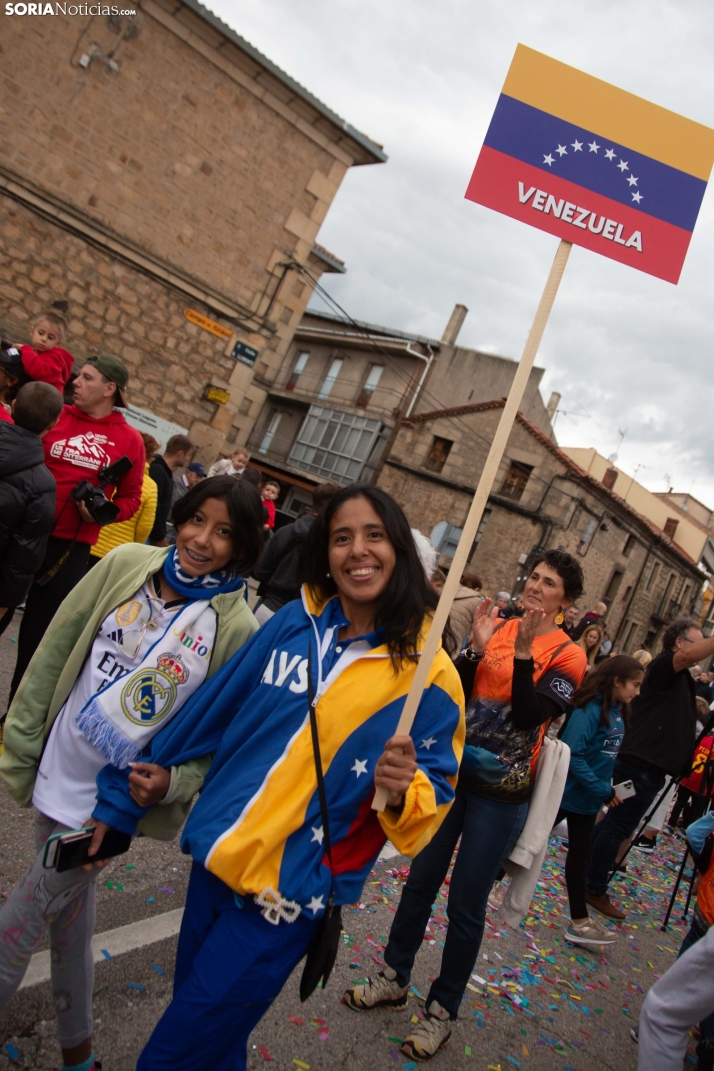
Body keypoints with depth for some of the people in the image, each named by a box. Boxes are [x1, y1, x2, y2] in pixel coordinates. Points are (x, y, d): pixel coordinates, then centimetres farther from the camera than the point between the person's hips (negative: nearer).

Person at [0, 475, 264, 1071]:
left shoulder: (237, 629, -18)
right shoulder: (126, 564, -9)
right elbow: (55, 653, -1)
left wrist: (174, 782, -23)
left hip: (115, 796, -4)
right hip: (57, 769, 4)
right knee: (69, 902, 22)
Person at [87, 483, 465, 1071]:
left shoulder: (428, 675, -15)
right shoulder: (293, 622, -4)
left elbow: (435, 800, -7)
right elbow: (205, 716, 3)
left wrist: (403, 791, -30)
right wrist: (120, 801, 8)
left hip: (286, 895, -4)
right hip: (216, 858, 5)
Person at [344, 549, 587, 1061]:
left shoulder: (567, 655, -8)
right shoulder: (498, 628, 1)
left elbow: (528, 717, -19)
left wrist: (523, 652, -28)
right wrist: (475, 648, -17)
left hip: (501, 793, -4)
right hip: (453, 770, 4)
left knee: (466, 904, 9)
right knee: (421, 881, 16)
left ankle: (442, 1010, 30)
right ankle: (394, 979, 38)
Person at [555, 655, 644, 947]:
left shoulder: (618, 712, 3)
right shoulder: (590, 709, -23)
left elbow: (608, 756, 9)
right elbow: (572, 754, -27)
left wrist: (606, 788, -1)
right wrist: (602, 791, -24)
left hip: (588, 797, 8)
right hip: (566, 791, -8)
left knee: (579, 855, 14)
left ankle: (579, 922, 24)